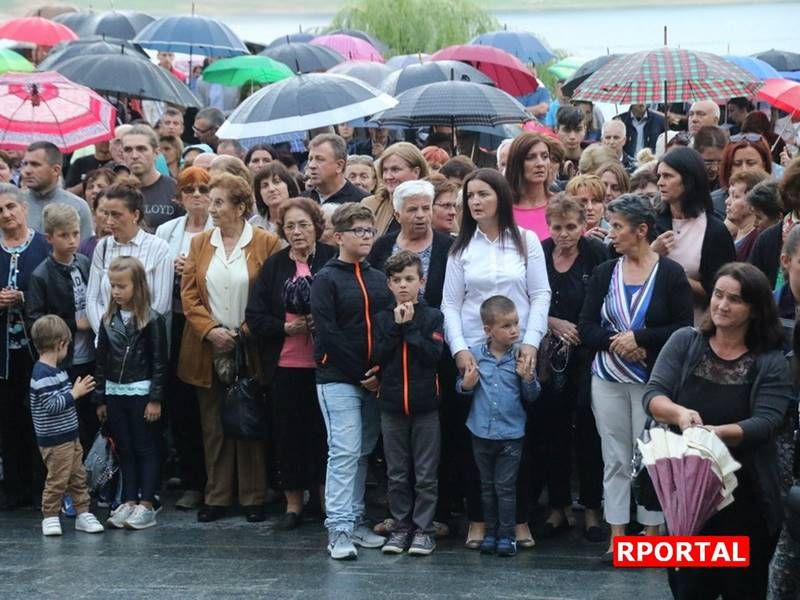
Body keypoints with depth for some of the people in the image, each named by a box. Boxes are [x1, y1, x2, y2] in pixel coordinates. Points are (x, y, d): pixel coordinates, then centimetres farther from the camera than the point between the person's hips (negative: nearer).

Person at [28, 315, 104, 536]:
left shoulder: (57, 371, 11)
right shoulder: (42, 375, -21)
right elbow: (51, 405, -28)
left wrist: (78, 390, 14)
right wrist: (75, 393, -24)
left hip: (69, 435, 10)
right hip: (54, 440, -10)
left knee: (78, 476, 13)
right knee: (57, 479, -2)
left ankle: (83, 513, 21)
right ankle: (50, 517, 10)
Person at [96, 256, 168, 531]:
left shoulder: (152, 320, -9)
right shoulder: (108, 320, 7)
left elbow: (159, 363, -9)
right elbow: (102, 361, 10)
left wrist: (156, 399, -12)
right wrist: (100, 399, 9)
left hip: (142, 393, -5)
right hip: (115, 394, 5)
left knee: (146, 449, 2)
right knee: (124, 450, 10)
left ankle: (146, 505, 4)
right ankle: (129, 502, 15)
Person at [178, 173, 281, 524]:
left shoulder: (266, 244, -4)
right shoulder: (200, 244, 8)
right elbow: (189, 294, 3)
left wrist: (243, 333, -13)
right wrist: (210, 331, -10)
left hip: (249, 349, -3)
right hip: (208, 350, 3)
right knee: (213, 426, 7)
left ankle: (253, 499, 12)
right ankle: (217, 498, 14)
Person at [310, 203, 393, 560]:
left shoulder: (379, 279, 13)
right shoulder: (326, 279, -4)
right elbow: (328, 334, -11)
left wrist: (381, 371, -6)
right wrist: (362, 374, -12)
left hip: (374, 381, 5)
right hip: (337, 379, -5)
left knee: (363, 452, 9)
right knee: (345, 451, -10)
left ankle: (355, 521, 17)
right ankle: (339, 530, -9)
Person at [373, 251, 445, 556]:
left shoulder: (433, 317, -1)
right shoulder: (382, 318, 6)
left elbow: (434, 354, -13)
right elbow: (377, 356, -6)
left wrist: (409, 327, -14)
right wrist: (396, 327, -12)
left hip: (425, 405, -2)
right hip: (391, 405, 2)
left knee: (425, 474, 3)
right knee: (397, 474, 9)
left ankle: (423, 528, 9)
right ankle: (401, 527, 18)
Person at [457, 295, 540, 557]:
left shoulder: (521, 357, -6)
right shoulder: (474, 354, -3)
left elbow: (532, 396, -1)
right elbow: (462, 388, 8)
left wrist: (527, 379, -20)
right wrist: (466, 385, -14)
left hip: (511, 434, -2)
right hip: (482, 433, 2)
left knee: (505, 486, 2)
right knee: (487, 486, 13)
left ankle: (506, 535, 9)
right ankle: (490, 532, 23)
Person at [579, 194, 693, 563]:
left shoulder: (670, 273, -3)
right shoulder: (604, 273, 7)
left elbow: (683, 329, -8)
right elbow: (587, 328, 3)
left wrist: (639, 338, -15)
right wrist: (615, 342, -14)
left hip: (652, 379, -3)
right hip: (608, 379, 3)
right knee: (615, 458, 5)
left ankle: (651, 536, 10)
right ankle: (617, 537, 10)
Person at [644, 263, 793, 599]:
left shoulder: (771, 364, -3)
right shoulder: (684, 343, 3)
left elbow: (766, 423, -15)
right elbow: (652, 395, -6)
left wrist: (716, 432, -33)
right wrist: (680, 413, -29)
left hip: (744, 499, -1)